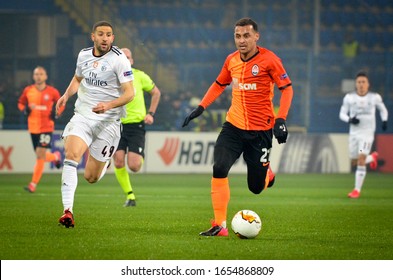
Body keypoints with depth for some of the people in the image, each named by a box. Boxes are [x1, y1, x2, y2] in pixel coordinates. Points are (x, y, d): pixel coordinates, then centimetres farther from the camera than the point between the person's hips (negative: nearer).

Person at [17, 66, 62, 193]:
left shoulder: (52, 92, -4)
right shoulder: (28, 91, 1)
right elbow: (20, 103, 14)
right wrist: (26, 109, -7)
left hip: (46, 127, -3)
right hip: (33, 127, 3)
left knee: (40, 155, -13)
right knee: (40, 156, 11)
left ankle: (33, 184, -7)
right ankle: (55, 156, 46)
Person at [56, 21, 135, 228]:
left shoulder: (119, 59, -10)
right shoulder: (83, 55, 6)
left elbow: (129, 93, -13)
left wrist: (108, 105, -29)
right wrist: (67, 95, 8)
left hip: (108, 120, -3)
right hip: (82, 115, 3)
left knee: (91, 177, 2)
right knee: (71, 155, -25)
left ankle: (105, 160, 41)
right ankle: (68, 211, -28)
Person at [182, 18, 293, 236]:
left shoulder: (269, 60, -10)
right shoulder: (231, 60, 5)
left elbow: (287, 89, -8)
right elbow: (219, 85, 22)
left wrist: (280, 120, -18)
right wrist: (200, 108, 13)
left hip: (260, 130, -4)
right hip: (233, 126, 4)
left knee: (256, 187, 3)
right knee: (219, 169, -18)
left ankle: (268, 174, 42)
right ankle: (220, 226, -11)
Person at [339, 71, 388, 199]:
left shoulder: (374, 97, -2)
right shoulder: (349, 97, -1)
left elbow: (383, 109, 15)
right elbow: (342, 114, 4)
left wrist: (384, 120, -4)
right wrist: (350, 120, -17)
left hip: (367, 133, -3)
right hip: (354, 133, 3)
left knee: (361, 160, -16)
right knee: (354, 162, 11)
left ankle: (357, 190, -8)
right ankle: (372, 158, 44)